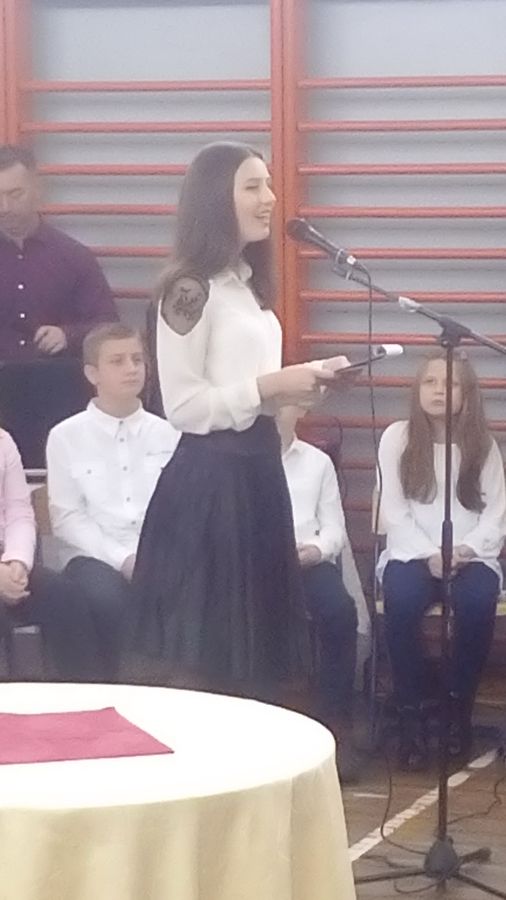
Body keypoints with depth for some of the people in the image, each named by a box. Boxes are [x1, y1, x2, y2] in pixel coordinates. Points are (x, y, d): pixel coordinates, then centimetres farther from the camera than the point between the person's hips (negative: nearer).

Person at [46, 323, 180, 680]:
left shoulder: (166, 434, 11)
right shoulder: (66, 436, 3)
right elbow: (67, 517, -2)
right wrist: (122, 558, -13)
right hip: (96, 555, -2)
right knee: (106, 598, -35)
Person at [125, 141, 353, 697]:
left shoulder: (248, 285, 14)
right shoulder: (190, 291, -14)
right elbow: (182, 407, -17)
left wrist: (299, 386, 7)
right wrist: (269, 388, -18)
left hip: (256, 469, 9)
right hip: (208, 479, -9)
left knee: (250, 631, 13)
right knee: (202, 649, -3)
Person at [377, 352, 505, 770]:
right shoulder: (397, 437, 4)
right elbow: (393, 511, -2)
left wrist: (467, 550, -16)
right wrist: (429, 555, -15)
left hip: (470, 556, 1)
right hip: (412, 553, -1)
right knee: (401, 603, -35)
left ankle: (461, 709, -14)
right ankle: (411, 716, -22)